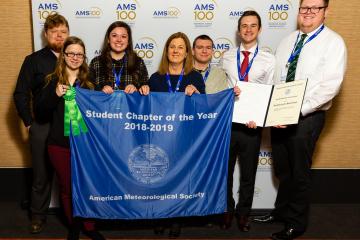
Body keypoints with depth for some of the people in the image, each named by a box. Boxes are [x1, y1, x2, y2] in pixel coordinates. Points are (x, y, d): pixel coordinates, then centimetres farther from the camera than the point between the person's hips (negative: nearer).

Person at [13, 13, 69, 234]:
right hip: (42, 126, -1)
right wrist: (29, 123, -2)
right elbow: (21, 95, 3)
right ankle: (38, 216, 25)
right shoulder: (34, 60, 3)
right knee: (42, 174, 9)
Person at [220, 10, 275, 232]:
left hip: (252, 125, -1)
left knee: (248, 173, 13)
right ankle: (227, 210, 35)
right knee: (224, 170, 13)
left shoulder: (269, 60, -2)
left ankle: (243, 213, 35)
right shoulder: (227, 57, 4)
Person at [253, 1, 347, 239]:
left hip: (307, 117, -5)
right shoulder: (288, 41, 11)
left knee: (299, 172, 7)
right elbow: (274, 77, 10)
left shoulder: (333, 42, -7)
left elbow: (330, 86, -18)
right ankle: (281, 211, 39)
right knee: (282, 169, 18)